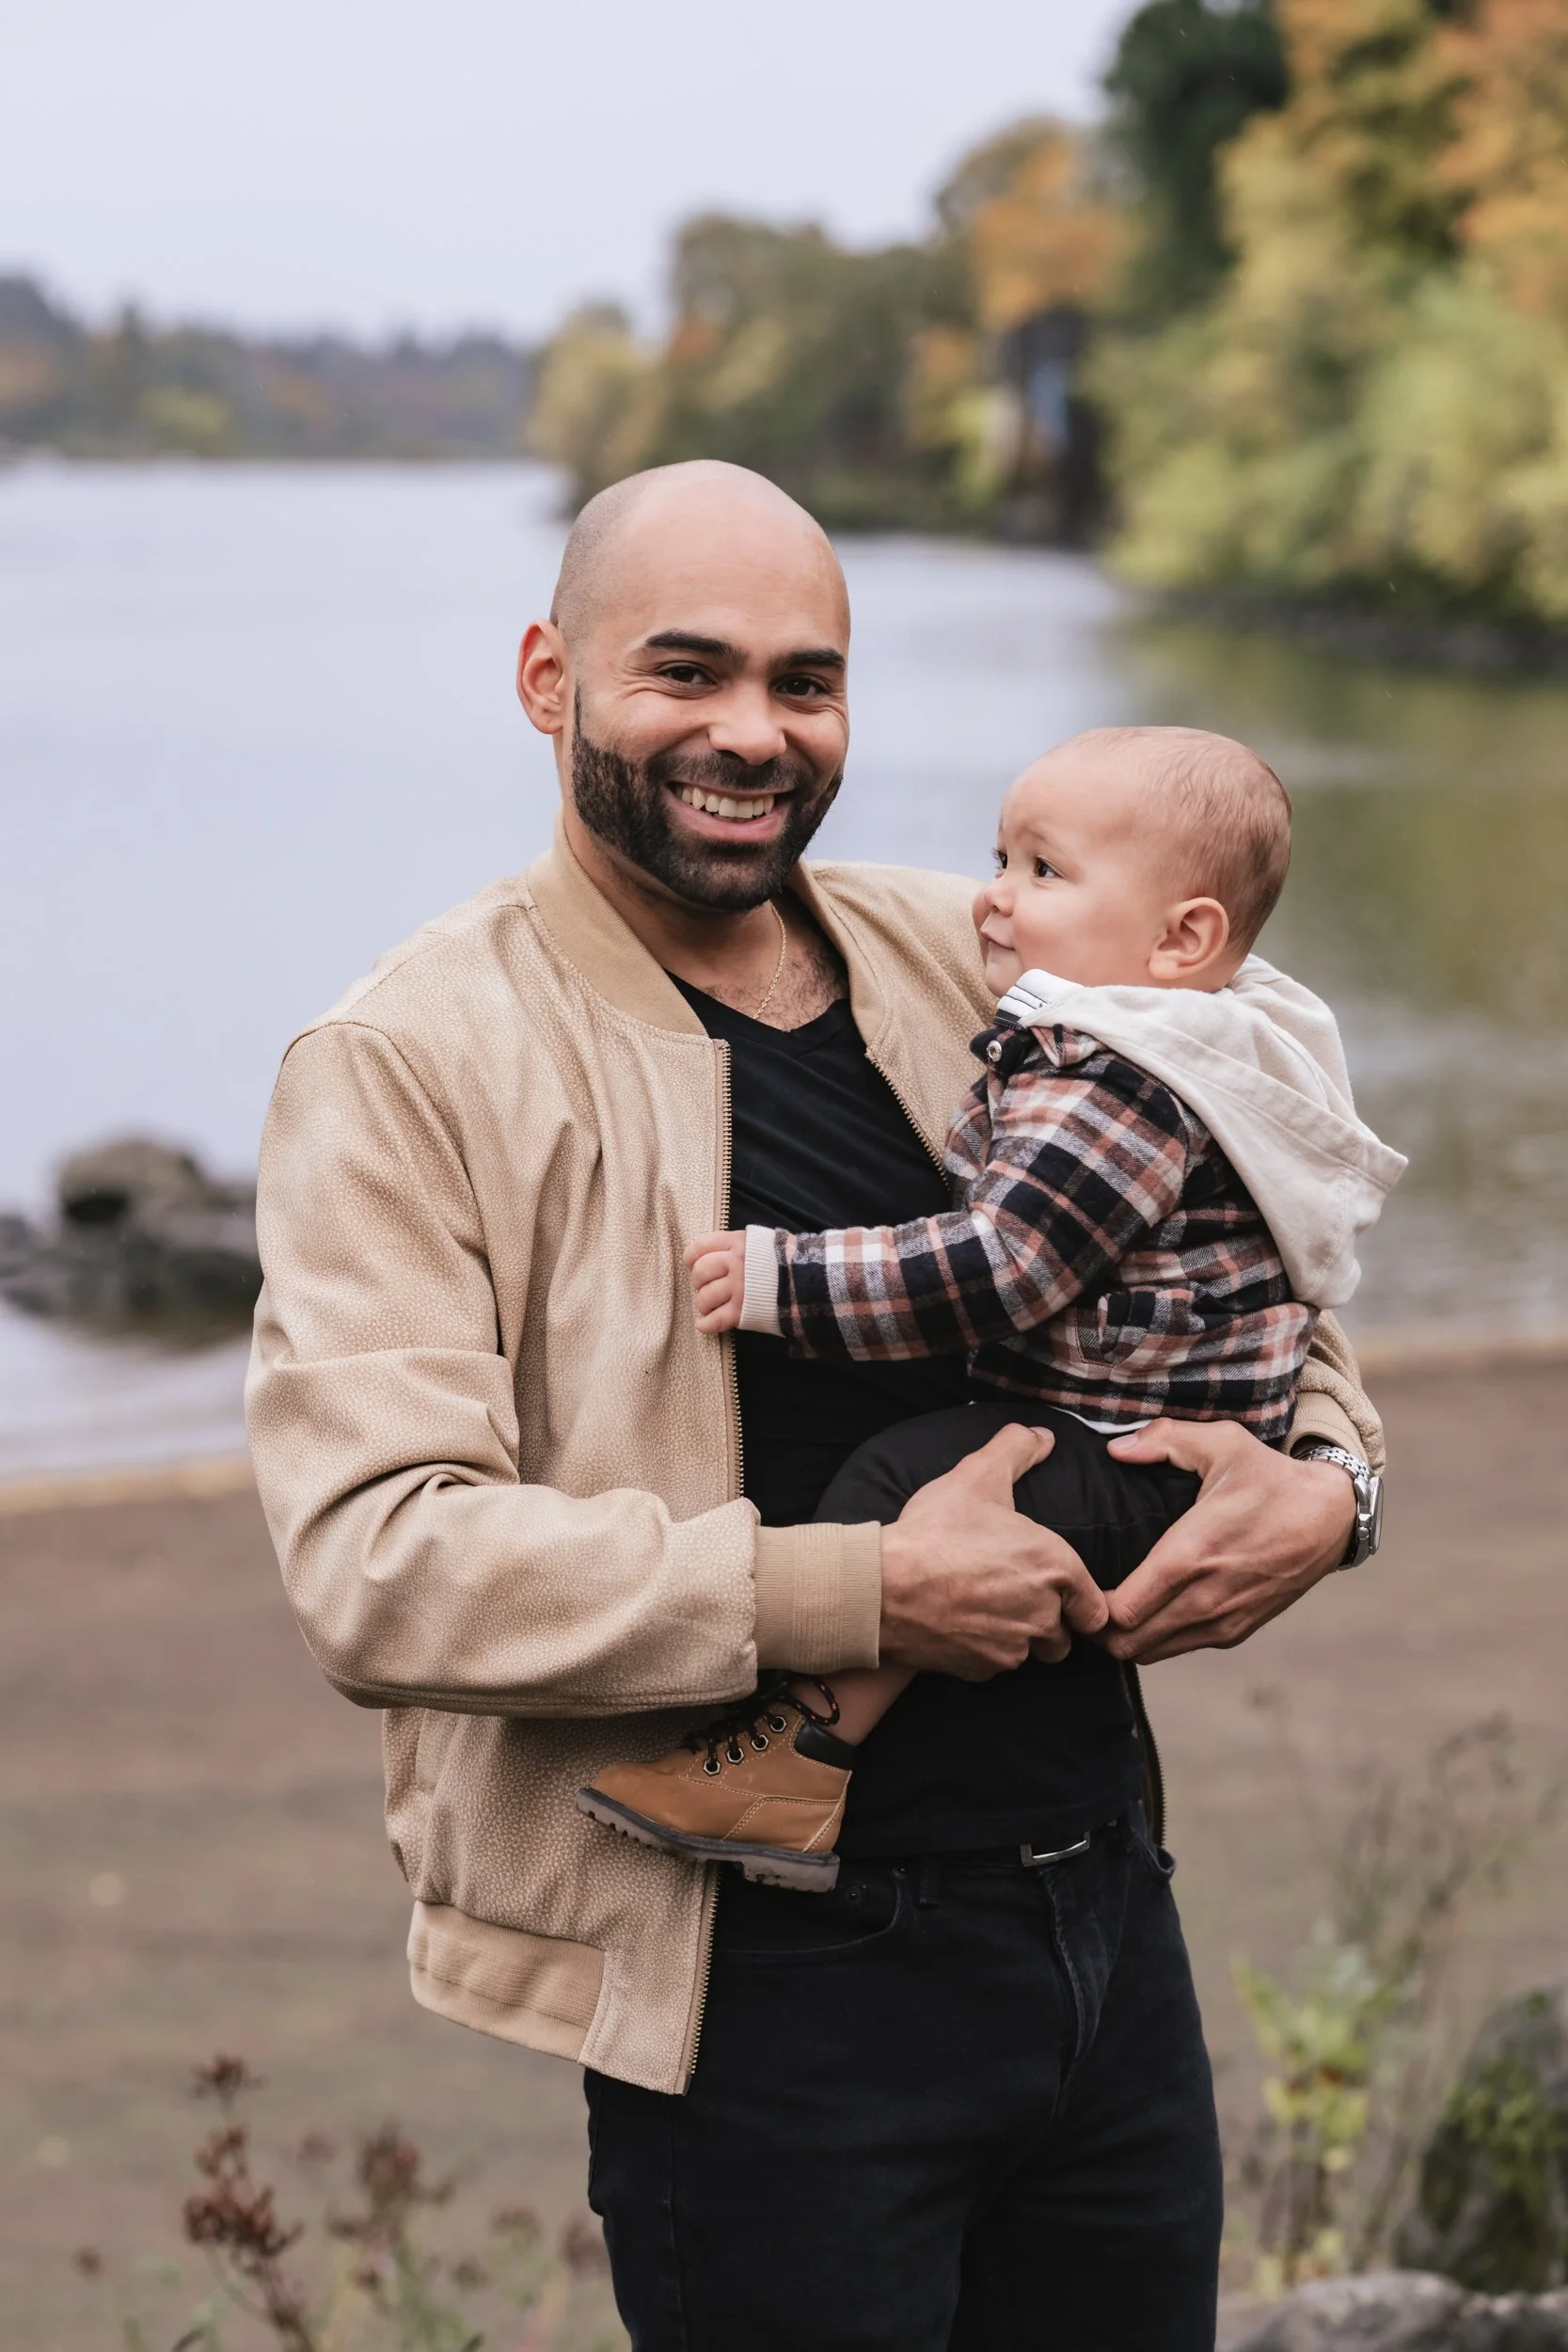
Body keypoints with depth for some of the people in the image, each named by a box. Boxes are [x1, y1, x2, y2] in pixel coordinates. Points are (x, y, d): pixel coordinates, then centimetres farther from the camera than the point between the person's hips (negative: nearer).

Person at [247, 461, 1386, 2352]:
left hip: (1099, 1903, 6)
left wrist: (1321, 1477, -3)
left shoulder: (965, 968, 8)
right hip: (763, 1978, -6)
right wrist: (862, 1594, -24)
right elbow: (378, 1563, -20)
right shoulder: (413, 1065, -9)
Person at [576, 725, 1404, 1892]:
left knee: (911, 1478, -25)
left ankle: (797, 1768, -24)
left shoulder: (1119, 1092, -22)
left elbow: (993, 1275, -28)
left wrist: (785, 1280, -25)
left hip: (1143, 1477, -12)